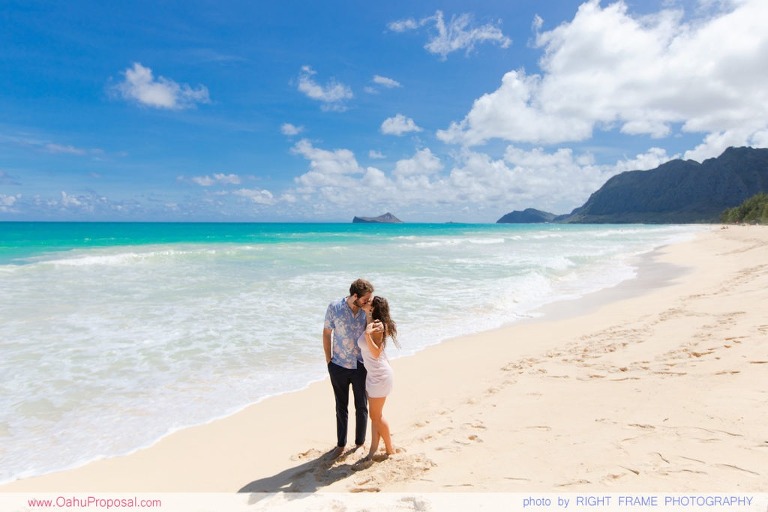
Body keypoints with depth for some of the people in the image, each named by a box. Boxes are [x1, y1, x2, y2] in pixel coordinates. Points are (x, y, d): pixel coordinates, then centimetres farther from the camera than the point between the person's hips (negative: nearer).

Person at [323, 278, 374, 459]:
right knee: (341, 407, 14)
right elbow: (327, 333, -3)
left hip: (361, 367, 1)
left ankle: (360, 443, 31)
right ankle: (341, 444, 31)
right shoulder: (334, 307, -14)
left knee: (361, 407, 12)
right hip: (339, 367, -1)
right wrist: (328, 360, -1)